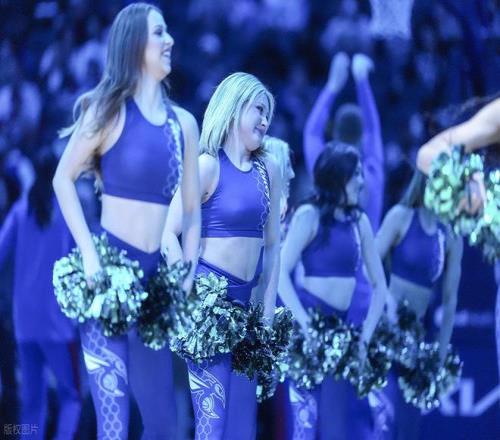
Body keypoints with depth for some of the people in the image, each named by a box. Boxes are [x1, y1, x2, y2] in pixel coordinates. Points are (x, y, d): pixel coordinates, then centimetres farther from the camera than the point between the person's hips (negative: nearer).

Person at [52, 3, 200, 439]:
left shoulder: (183, 123, 11)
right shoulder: (110, 109, -2)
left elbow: (192, 209, 16)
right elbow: (64, 178, -3)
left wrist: (188, 275, 7)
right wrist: (89, 254, -13)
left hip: (154, 277, 6)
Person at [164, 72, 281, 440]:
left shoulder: (269, 171, 10)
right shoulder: (209, 165, -8)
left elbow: (272, 244, 14)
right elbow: (168, 232, -13)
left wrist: (268, 308, 10)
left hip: (245, 299, 7)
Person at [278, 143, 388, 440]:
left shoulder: (359, 221, 12)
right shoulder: (310, 215, -5)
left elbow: (379, 284, 14)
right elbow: (280, 273, -13)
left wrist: (364, 338, 3)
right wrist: (308, 327, -19)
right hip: (306, 324, -6)